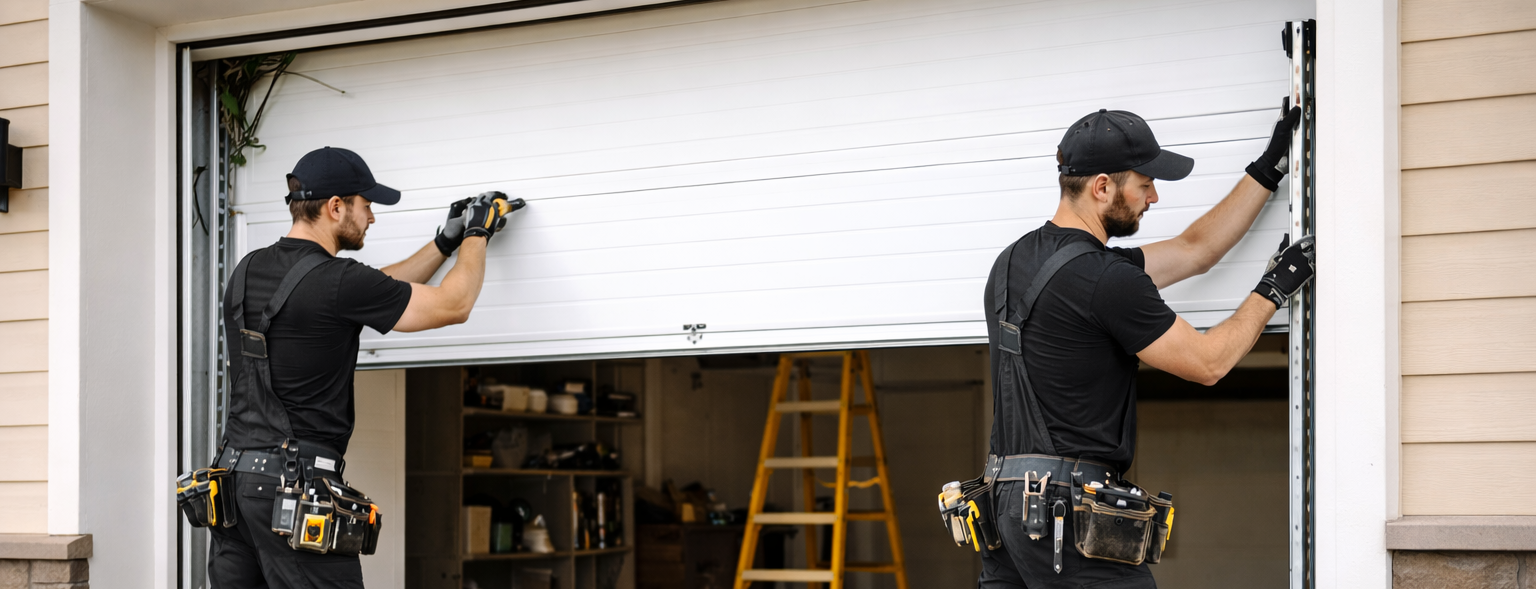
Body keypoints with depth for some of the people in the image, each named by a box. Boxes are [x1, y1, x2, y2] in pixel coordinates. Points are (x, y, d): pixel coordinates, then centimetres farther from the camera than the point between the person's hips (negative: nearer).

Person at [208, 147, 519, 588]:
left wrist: (444, 243, 27)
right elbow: (453, 305, -2)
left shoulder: (247, 272, 13)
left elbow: (376, 293, 25)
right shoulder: (333, 280, -12)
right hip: (296, 484, -8)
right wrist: (476, 235, 14)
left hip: (233, 475, 8)